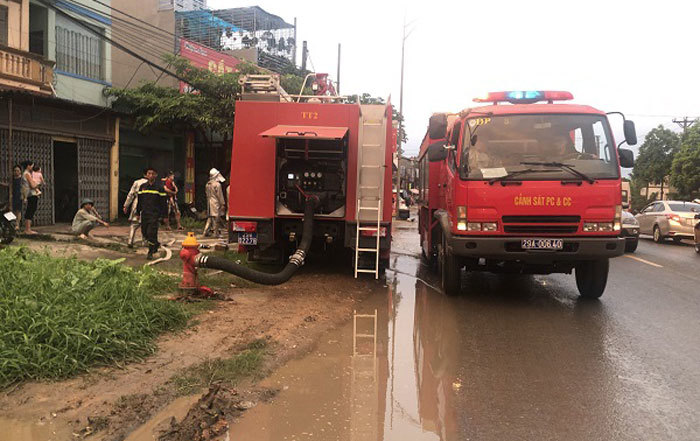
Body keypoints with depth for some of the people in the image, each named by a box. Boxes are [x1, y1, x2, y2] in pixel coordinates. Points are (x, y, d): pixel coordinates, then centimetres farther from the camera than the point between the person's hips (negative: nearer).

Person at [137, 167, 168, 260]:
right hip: (144, 214, 5)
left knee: (151, 233, -10)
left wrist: (164, 215, -5)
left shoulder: (159, 187, -4)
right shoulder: (142, 186, 9)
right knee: (144, 233, 11)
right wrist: (138, 212, 16)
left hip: (155, 214, -5)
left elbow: (164, 202, -2)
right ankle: (156, 244, 34)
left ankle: (150, 253, 1)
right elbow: (139, 201, 17)